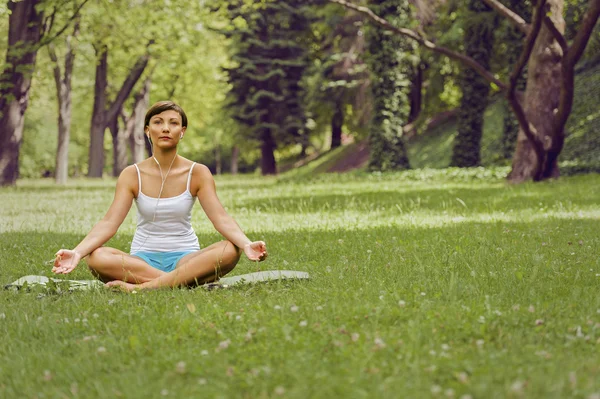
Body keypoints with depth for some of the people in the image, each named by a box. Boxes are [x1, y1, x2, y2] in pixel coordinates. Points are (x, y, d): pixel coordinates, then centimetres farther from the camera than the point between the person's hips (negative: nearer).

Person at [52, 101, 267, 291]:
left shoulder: (197, 173, -2)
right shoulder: (132, 175, -2)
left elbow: (221, 218, -13)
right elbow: (109, 223, -11)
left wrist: (246, 244, -34)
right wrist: (77, 252, -29)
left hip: (185, 257, 0)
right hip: (142, 258, 0)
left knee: (230, 250, -32)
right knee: (97, 257, -31)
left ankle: (142, 287, -37)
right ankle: (185, 280, -33)